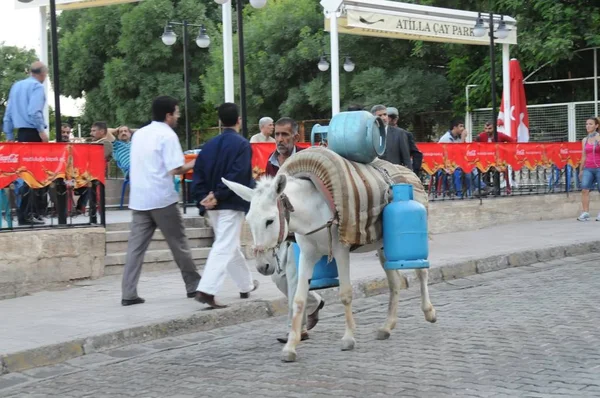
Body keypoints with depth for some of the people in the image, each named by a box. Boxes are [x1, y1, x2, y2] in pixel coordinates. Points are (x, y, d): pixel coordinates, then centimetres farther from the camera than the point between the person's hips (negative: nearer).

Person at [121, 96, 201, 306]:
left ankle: (128, 293, -5)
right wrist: (194, 164, 2)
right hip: (162, 198, -6)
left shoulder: (139, 134, 14)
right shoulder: (167, 135, -9)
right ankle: (194, 286, 18)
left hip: (139, 199, 6)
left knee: (136, 246, 2)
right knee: (178, 243, 7)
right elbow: (176, 169, -15)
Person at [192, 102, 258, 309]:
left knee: (232, 246, 20)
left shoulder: (209, 145, 9)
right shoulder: (242, 145, -9)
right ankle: (206, 290, -18)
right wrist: (218, 196, -15)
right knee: (224, 248, -7)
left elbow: (198, 174, 3)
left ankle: (246, 285, 35)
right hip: (232, 204, -7)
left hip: (212, 205, 7)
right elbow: (236, 176, -19)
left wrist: (204, 198, -3)